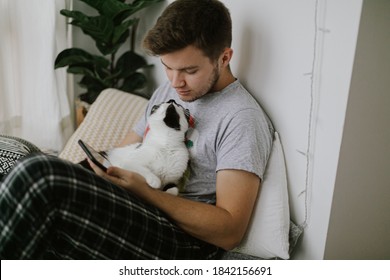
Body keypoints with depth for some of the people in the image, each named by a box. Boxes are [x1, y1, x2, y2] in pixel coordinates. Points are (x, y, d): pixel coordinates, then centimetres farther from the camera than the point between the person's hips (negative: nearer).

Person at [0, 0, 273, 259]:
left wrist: (144, 191, -21)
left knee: (38, 175, -30)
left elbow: (230, 232, -14)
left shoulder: (243, 119, -8)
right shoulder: (167, 91, 17)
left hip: (182, 241, -7)